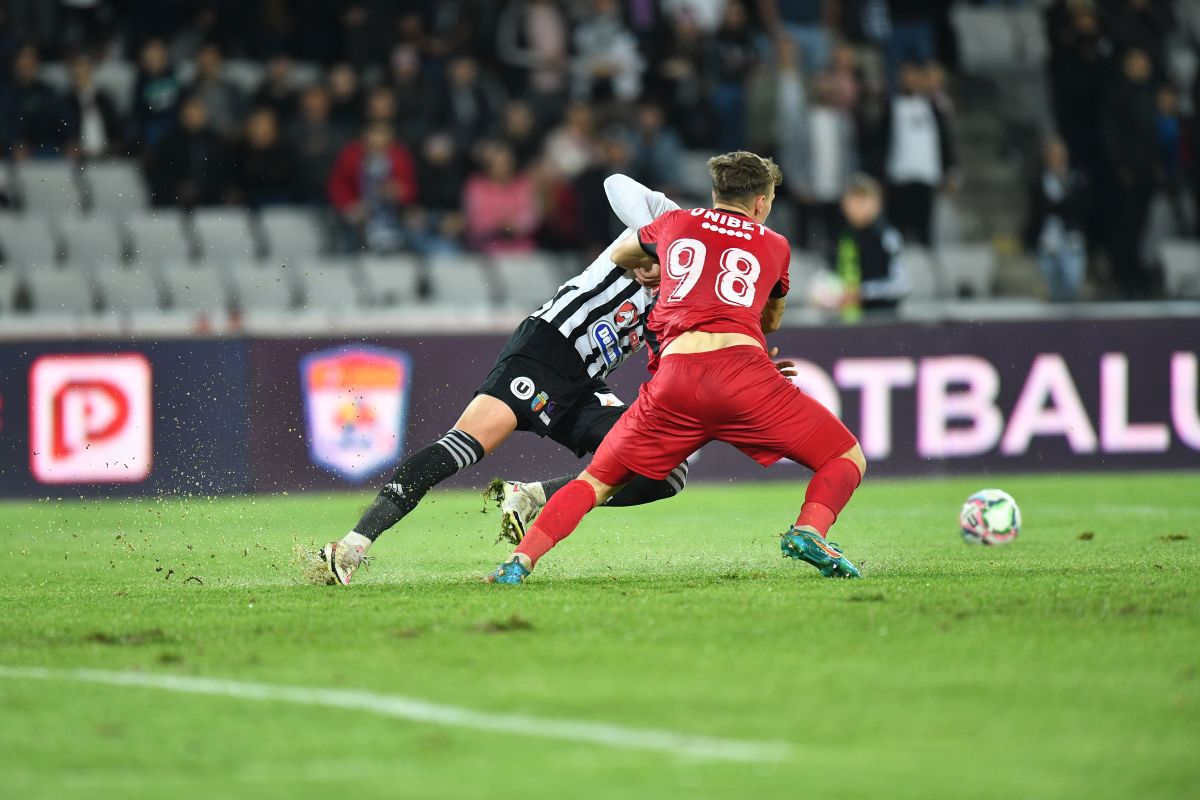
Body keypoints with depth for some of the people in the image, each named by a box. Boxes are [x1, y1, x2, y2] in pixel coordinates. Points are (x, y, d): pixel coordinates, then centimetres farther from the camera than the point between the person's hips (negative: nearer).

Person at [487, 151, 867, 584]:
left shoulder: (675, 223, 25)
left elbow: (619, 256, 47)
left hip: (674, 376, 2)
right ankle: (809, 531, -18)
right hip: (742, 365, -2)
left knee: (597, 480, 16)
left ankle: (521, 559, -2)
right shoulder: (775, 245, 22)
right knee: (847, 461, 10)